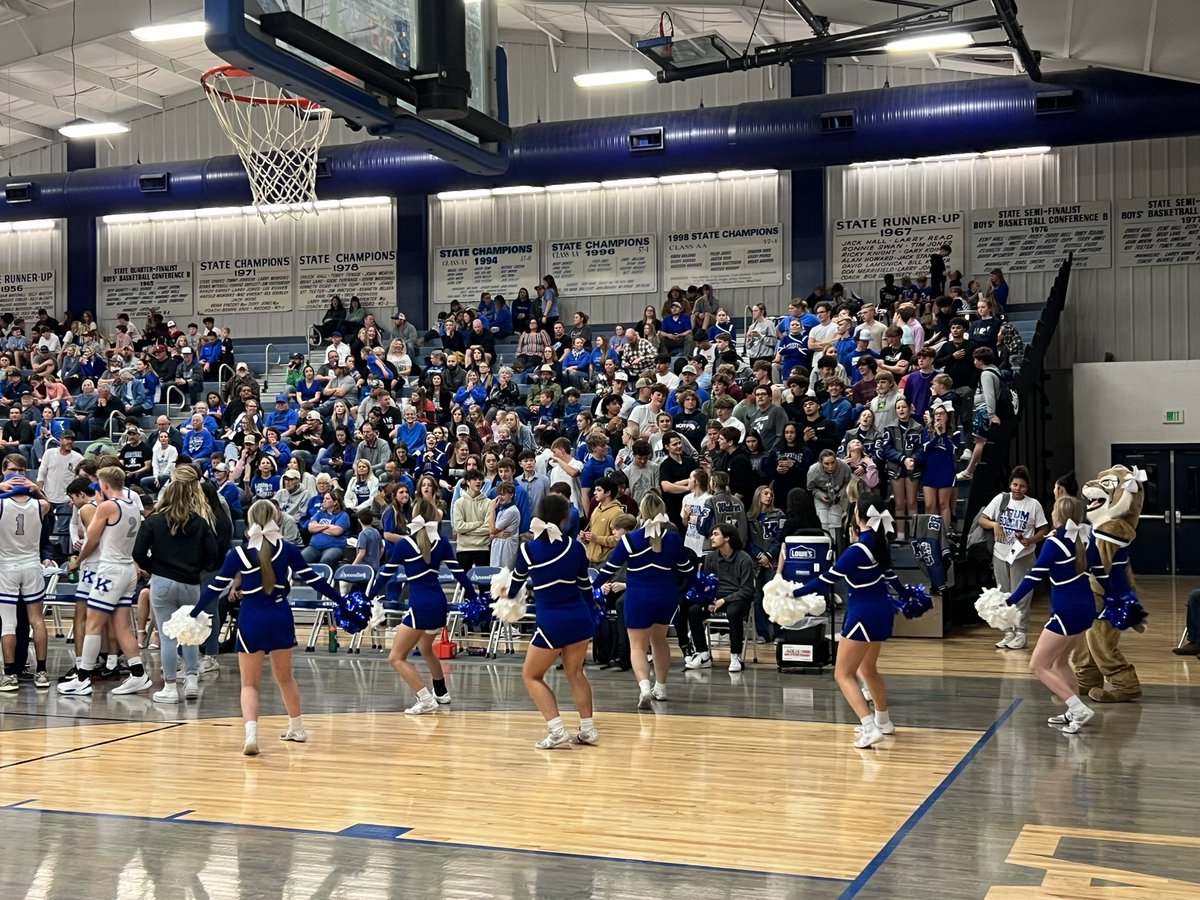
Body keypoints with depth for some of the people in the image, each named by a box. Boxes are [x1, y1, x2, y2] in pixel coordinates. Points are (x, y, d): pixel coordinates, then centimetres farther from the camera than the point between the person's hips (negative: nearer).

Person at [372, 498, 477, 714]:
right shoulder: (441, 542, 5)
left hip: (420, 606, -7)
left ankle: (426, 701, -12)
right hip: (438, 603, 7)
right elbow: (458, 572, 7)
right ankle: (441, 693, 43)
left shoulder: (404, 543, -6)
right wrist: (474, 599, 15)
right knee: (425, 648, 32)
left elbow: (386, 574, 0)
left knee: (397, 658, 0)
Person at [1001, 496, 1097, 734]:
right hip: (1085, 608, 9)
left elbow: (1034, 576, -19)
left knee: (1038, 666, -2)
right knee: (1059, 661, 23)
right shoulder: (1081, 536, 4)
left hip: (1068, 613, -9)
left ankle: (1079, 709, -8)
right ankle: (1075, 713, 22)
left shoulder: (1055, 542, -17)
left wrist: (1010, 603, -18)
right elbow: (1083, 519, 30)